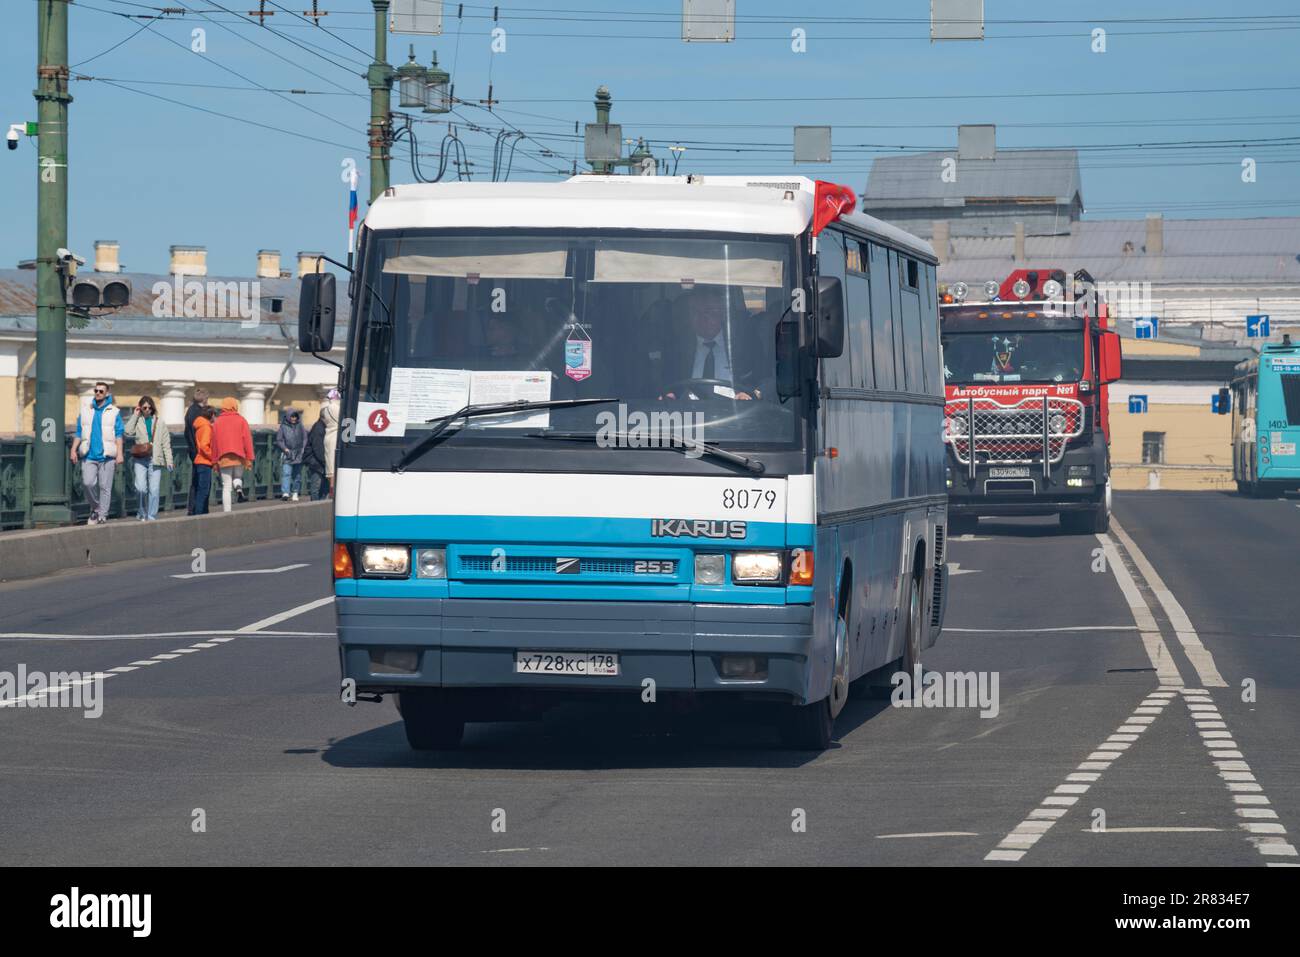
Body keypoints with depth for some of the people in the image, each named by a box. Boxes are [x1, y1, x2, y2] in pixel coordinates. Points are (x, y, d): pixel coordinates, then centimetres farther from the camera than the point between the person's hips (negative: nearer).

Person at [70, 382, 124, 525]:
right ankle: (95, 507, 11)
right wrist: (74, 450, 3)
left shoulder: (113, 412, 5)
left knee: (105, 486, -2)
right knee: (88, 483, -12)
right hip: (89, 456, 2)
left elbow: (118, 434, 3)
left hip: (106, 455, -2)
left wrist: (119, 454, -6)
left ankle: (102, 515, 3)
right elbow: (79, 433, 14)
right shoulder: (86, 411, 12)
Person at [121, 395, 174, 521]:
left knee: (154, 490, -3)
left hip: (155, 460, 1)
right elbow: (128, 432, -11)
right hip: (139, 460, -1)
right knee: (141, 488, -13)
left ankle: (152, 516, 4)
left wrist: (169, 461, 3)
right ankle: (142, 514, 4)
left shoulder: (160, 423, 12)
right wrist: (135, 415, -3)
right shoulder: (136, 421, 9)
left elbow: (166, 443, 11)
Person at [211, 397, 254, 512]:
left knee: (226, 487, 4)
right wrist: (249, 458, -2)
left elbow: (214, 443, 7)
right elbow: (247, 440, -3)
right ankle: (238, 486, -12)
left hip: (224, 459, 0)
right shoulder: (241, 420, 2)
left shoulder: (217, 423, 7)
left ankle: (226, 512, -3)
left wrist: (215, 461, 12)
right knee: (238, 477, 23)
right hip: (239, 457, 0)